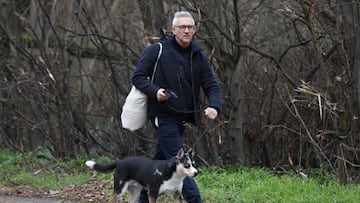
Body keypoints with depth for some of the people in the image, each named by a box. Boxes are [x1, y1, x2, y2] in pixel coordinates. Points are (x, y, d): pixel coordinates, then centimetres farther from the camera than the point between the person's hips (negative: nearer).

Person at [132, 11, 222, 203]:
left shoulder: (199, 57, 7)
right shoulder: (157, 50, -6)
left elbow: (212, 86, 5)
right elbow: (137, 77, -4)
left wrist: (214, 106, -16)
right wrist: (155, 91, -21)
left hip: (182, 117, 6)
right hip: (163, 114, -6)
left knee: (161, 159, 15)